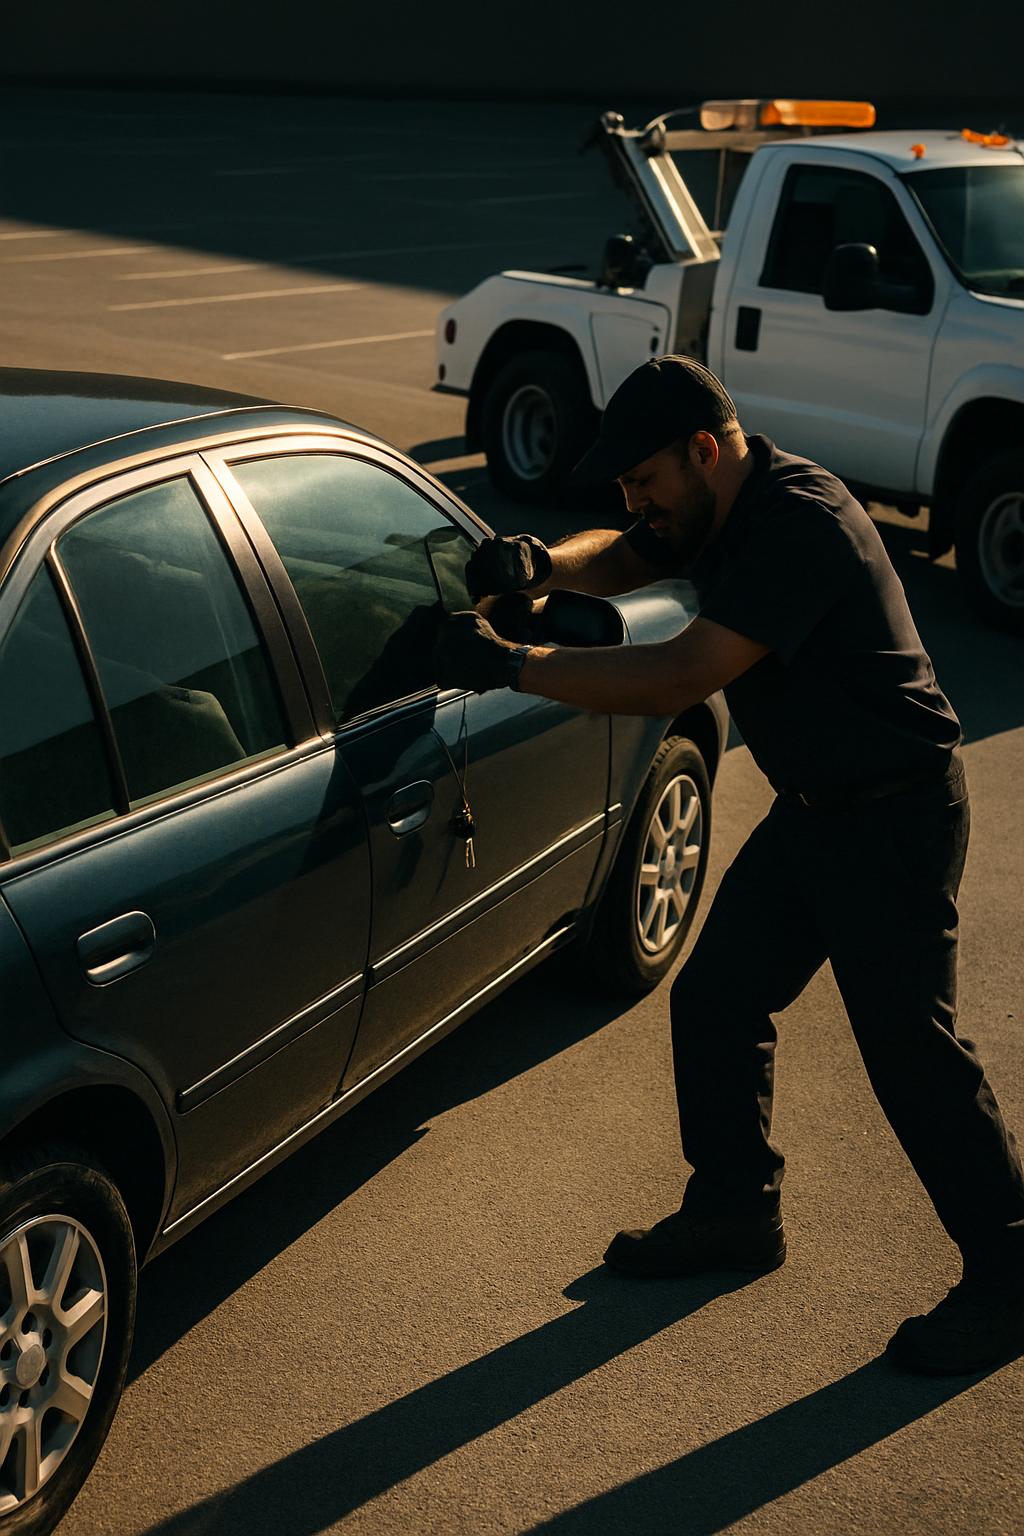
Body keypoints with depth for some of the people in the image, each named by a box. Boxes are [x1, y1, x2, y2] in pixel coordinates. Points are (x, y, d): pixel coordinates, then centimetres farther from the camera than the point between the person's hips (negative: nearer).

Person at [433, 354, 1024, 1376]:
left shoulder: (799, 525, -28)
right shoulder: (722, 510, 2)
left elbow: (678, 678, -34)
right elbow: (618, 561, 15)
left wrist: (512, 666, -31)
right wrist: (541, 564, -8)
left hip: (893, 818, -10)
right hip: (811, 805, 10)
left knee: (909, 1044, -4)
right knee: (714, 1002, 12)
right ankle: (735, 1211, 30)